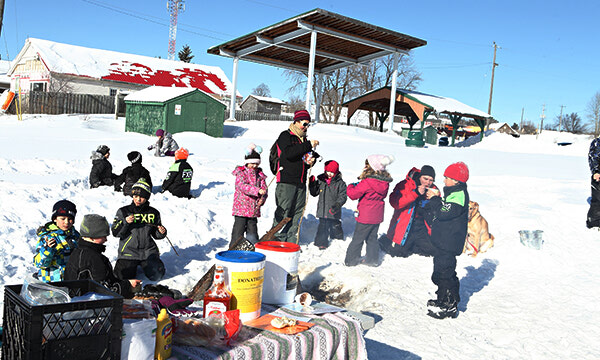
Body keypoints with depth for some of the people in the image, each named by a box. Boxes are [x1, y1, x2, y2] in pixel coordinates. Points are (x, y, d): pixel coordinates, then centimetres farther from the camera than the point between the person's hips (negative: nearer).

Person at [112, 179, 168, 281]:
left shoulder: (153, 213, 8)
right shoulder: (123, 211, 3)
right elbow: (115, 233, -1)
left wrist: (161, 232, -7)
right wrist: (125, 223, -17)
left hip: (148, 251, 1)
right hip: (128, 250, -1)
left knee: (156, 275, -13)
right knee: (123, 276, -17)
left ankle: (145, 265, 20)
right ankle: (132, 265, 17)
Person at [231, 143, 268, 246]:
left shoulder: (260, 175, 11)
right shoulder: (241, 173, -5)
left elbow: (264, 189, 9)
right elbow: (242, 186, -21)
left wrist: (262, 199, -13)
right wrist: (257, 190, -33)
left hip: (254, 209, 5)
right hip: (241, 207, -5)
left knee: (252, 229, 14)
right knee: (239, 229, -2)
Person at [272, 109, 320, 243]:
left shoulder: (304, 139, 19)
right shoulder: (285, 136, -3)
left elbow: (307, 156, 30)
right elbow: (289, 153, -22)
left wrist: (311, 161, 5)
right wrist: (309, 145, -22)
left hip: (301, 183, 7)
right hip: (286, 182, -7)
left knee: (297, 213, 8)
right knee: (283, 212, -7)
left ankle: (291, 242, 15)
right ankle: (278, 241, 0)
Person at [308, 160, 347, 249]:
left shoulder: (340, 183, -4)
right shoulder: (321, 181, 6)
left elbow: (343, 196, -7)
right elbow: (314, 193, 13)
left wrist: (337, 204, -23)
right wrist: (312, 184, -4)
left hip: (334, 212, -2)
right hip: (322, 211, 2)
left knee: (336, 228, 10)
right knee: (322, 228, 6)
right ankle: (321, 243, 17)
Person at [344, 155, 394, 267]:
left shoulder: (367, 182, -22)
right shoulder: (385, 182, -2)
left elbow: (353, 194, -18)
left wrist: (351, 187, 5)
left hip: (366, 216, -6)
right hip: (377, 216, 6)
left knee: (358, 239, 6)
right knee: (372, 238, 19)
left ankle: (351, 260, 15)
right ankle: (373, 259, 25)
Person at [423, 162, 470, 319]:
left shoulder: (459, 195, -18)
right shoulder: (453, 192, 14)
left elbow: (443, 213, -26)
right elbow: (441, 212, 18)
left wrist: (435, 199, -13)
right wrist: (435, 200, 2)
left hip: (448, 243, -11)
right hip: (443, 241, 11)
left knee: (444, 272, -6)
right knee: (442, 270, 19)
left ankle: (449, 306, 3)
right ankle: (444, 299, 31)